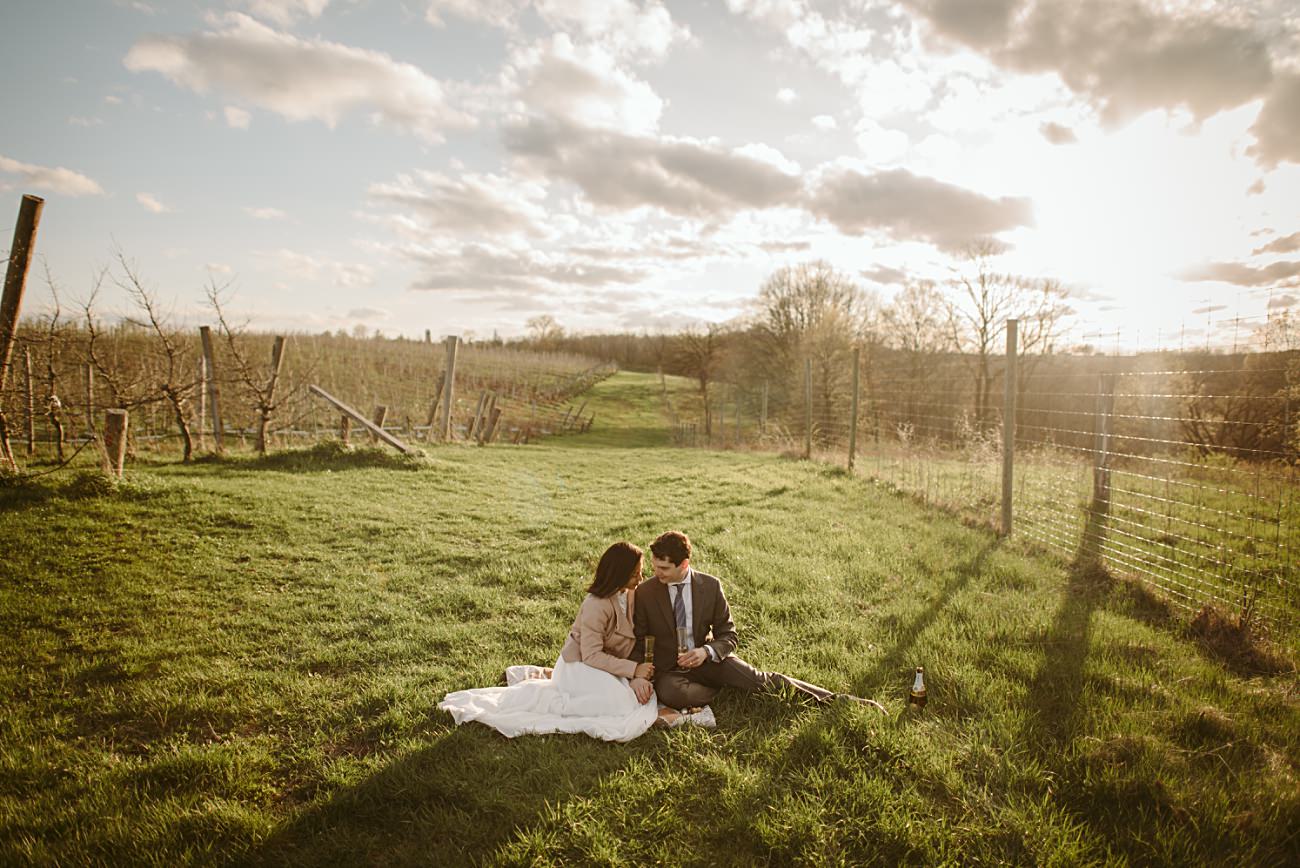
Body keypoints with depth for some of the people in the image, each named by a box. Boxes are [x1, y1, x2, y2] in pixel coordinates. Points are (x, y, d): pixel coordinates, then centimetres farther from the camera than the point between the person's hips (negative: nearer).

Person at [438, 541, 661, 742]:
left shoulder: (632, 595, -3)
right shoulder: (596, 605, -25)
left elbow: (635, 639, 2)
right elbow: (591, 655, -23)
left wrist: (639, 677, -10)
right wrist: (633, 669, -24)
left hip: (607, 665, 8)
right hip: (579, 666, -8)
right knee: (624, 707, -25)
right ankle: (553, 703, -10)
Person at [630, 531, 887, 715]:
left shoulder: (710, 586, -7)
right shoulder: (644, 593, -9)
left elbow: (728, 636, -1)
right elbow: (637, 641, -3)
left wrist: (707, 652, -22)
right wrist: (637, 676, -23)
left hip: (705, 660, 1)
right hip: (668, 670, -1)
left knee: (760, 680, -20)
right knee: (671, 693, -37)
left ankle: (839, 701, -17)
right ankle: (728, 691, -11)